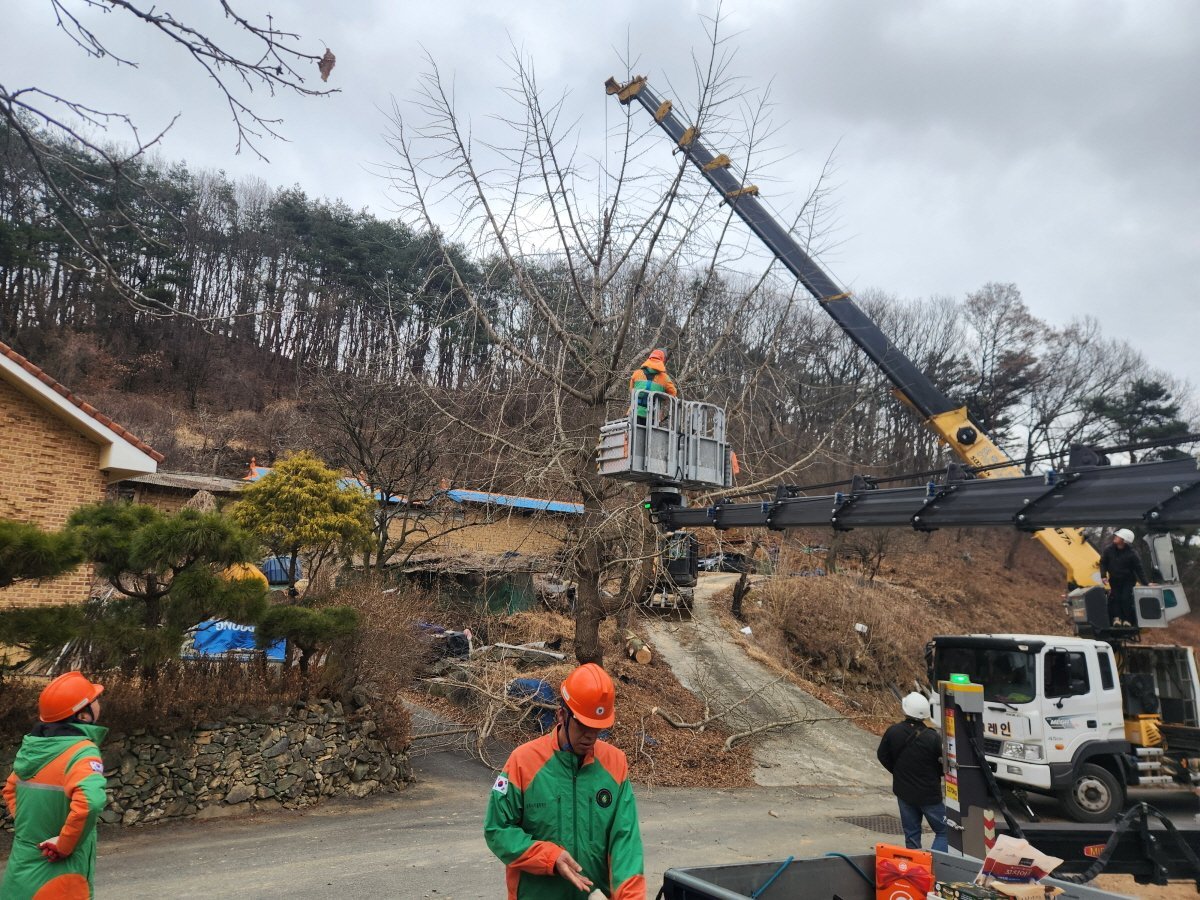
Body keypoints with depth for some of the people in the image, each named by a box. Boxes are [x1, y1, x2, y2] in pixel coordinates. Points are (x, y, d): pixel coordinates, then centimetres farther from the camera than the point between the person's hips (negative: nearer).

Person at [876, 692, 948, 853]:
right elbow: (943, 765, -11)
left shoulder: (893, 732, -11)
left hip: (904, 792, 4)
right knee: (943, 831, 10)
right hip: (929, 794, -3)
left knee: (911, 834, 16)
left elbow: (882, 755, 2)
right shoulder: (932, 737, -21)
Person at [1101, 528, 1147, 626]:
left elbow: (1139, 569, -12)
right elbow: (1103, 562, 3)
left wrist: (1145, 583, -13)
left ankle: (1127, 620, 1)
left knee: (1126, 599, -8)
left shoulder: (1132, 553, -18)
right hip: (1114, 580, 3)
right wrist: (1104, 575, -7)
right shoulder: (1109, 549, -10)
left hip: (1128, 580, -3)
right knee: (1115, 597, -3)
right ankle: (1116, 617, -3)